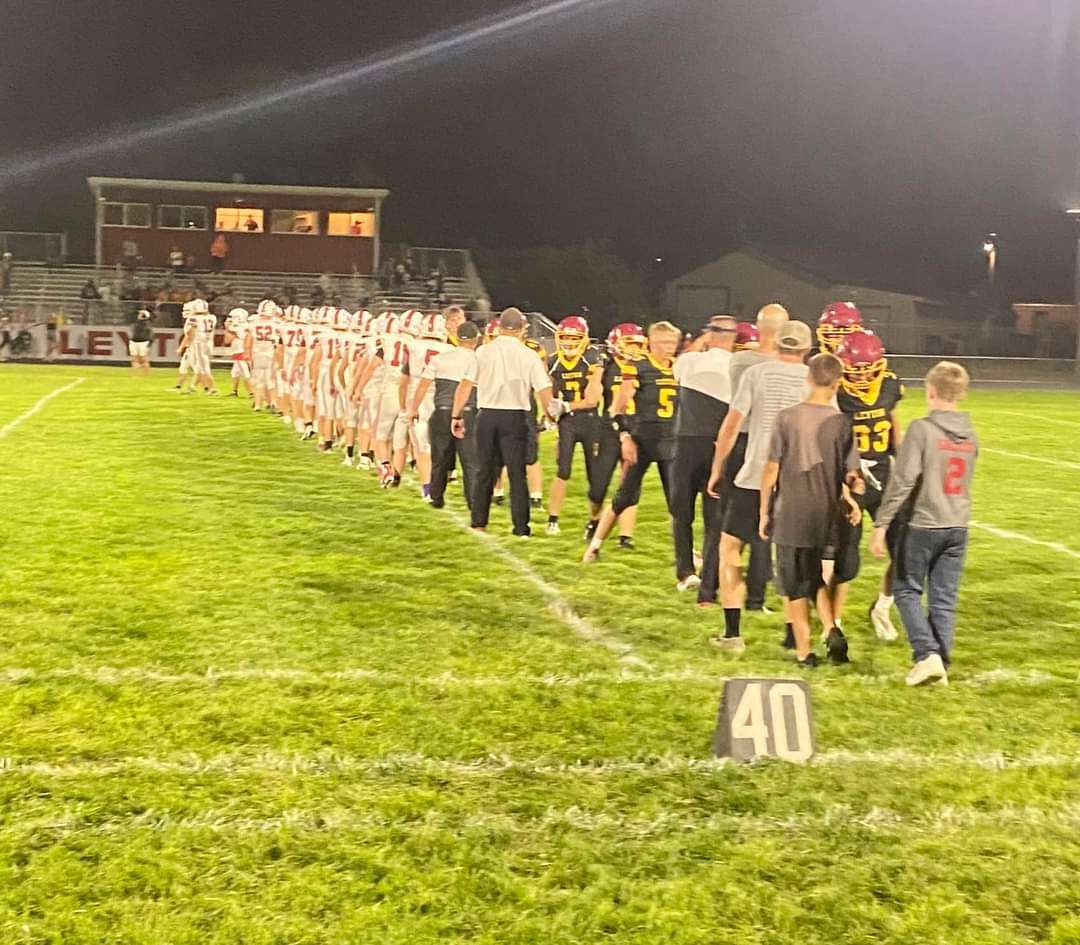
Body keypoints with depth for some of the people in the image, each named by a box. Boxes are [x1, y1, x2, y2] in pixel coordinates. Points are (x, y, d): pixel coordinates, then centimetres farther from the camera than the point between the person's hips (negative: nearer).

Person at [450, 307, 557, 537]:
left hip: (487, 415, 2)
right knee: (517, 474, 5)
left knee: (485, 472, 14)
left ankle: (479, 523, 21)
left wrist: (457, 416, 8)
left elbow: (465, 386, -1)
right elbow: (544, 391, -5)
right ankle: (521, 527, 5)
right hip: (515, 417, -2)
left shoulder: (482, 352, 0)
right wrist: (551, 415, 12)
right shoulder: (529, 356, -4)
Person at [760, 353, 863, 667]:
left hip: (790, 517, -2)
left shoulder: (786, 418, -9)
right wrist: (852, 503, 18)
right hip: (827, 517, 2)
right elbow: (851, 476, -2)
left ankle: (804, 651, 12)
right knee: (817, 578, 21)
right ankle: (831, 629, 2)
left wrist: (764, 512, 4)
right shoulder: (841, 423, -6)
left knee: (796, 587, 9)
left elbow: (771, 470, -6)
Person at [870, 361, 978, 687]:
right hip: (957, 526, 5)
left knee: (907, 590, 8)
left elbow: (902, 481, -18)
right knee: (944, 598, 10)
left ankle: (927, 653, -6)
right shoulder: (970, 434, 6)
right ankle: (941, 663, 11)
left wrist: (881, 524, -14)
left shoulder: (922, 429, -14)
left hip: (921, 524, -5)